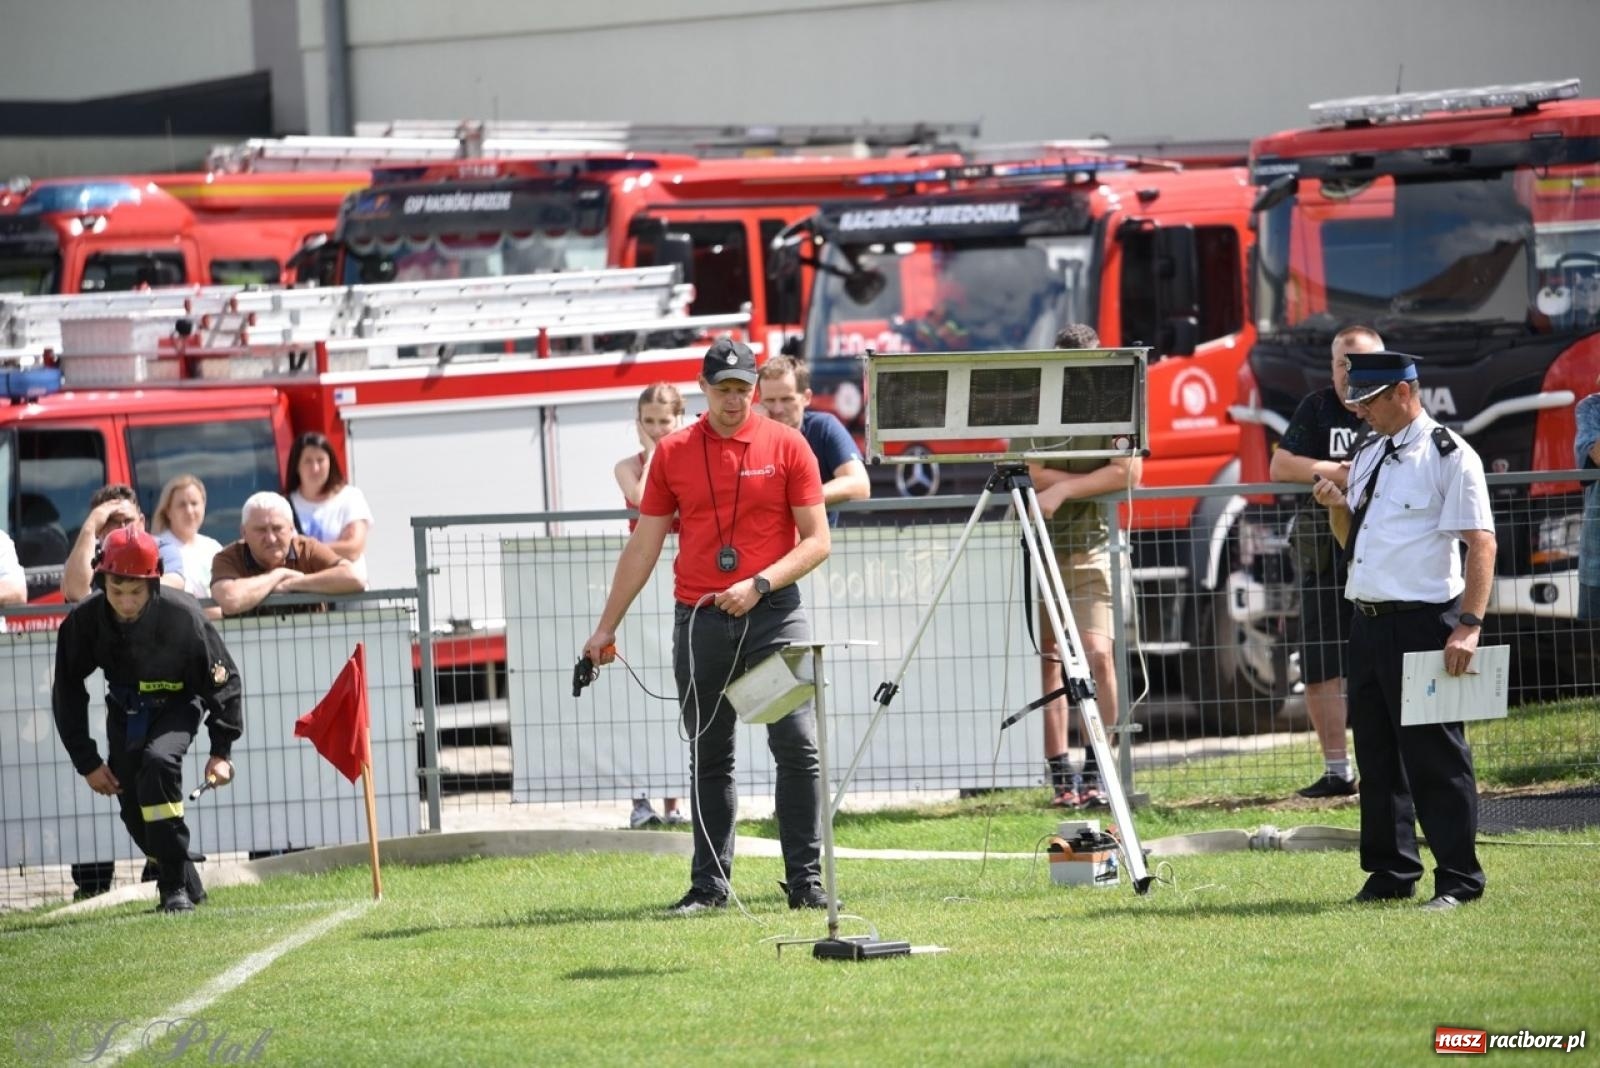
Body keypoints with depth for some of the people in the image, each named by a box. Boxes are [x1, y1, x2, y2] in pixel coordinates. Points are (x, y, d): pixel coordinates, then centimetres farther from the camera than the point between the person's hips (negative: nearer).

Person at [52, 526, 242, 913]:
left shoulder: (182, 615, -28)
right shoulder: (84, 620, -22)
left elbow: (222, 679, -14)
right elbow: (67, 693, -9)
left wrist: (221, 751, -15)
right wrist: (87, 762, -10)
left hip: (177, 704, -4)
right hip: (124, 710, 4)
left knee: (159, 760, -31)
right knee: (133, 811, -3)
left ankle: (175, 885, -26)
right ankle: (188, 885, 17)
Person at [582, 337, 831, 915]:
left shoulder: (786, 444, 1)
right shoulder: (672, 453, 7)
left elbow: (817, 541, -1)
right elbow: (643, 547, 11)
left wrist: (758, 585, -14)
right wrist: (606, 627, 9)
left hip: (772, 613, -2)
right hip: (698, 621, 2)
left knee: (797, 747, -8)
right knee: (708, 757, 6)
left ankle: (806, 880, -3)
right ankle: (709, 883, 11)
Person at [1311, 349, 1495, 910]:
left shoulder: (1449, 456, -8)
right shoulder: (1367, 455, 17)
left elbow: (1481, 541, -14)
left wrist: (1469, 625, -22)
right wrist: (1337, 506, 3)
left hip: (1424, 625, -8)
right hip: (1368, 625, 8)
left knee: (1435, 754, -7)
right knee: (1376, 752, 11)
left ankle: (1458, 879, -1)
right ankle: (1390, 873, 19)